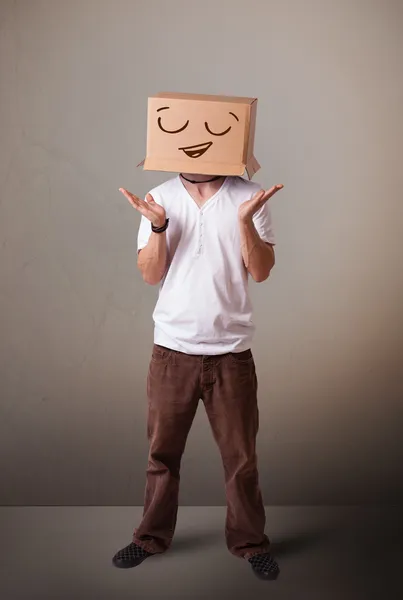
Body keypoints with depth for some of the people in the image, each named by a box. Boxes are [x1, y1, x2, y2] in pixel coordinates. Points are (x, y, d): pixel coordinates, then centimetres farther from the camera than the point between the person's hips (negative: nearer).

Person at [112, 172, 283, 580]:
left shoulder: (250, 196, -2)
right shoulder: (160, 198, 0)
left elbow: (261, 271, -6)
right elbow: (150, 274, -3)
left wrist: (245, 220, -20)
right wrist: (158, 226, -18)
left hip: (231, 351, -1)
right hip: (172, 349, 1)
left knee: (241, 455, 9)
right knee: (162, 451, 13)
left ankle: (250, 541, 28)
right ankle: (152, 536, 31)